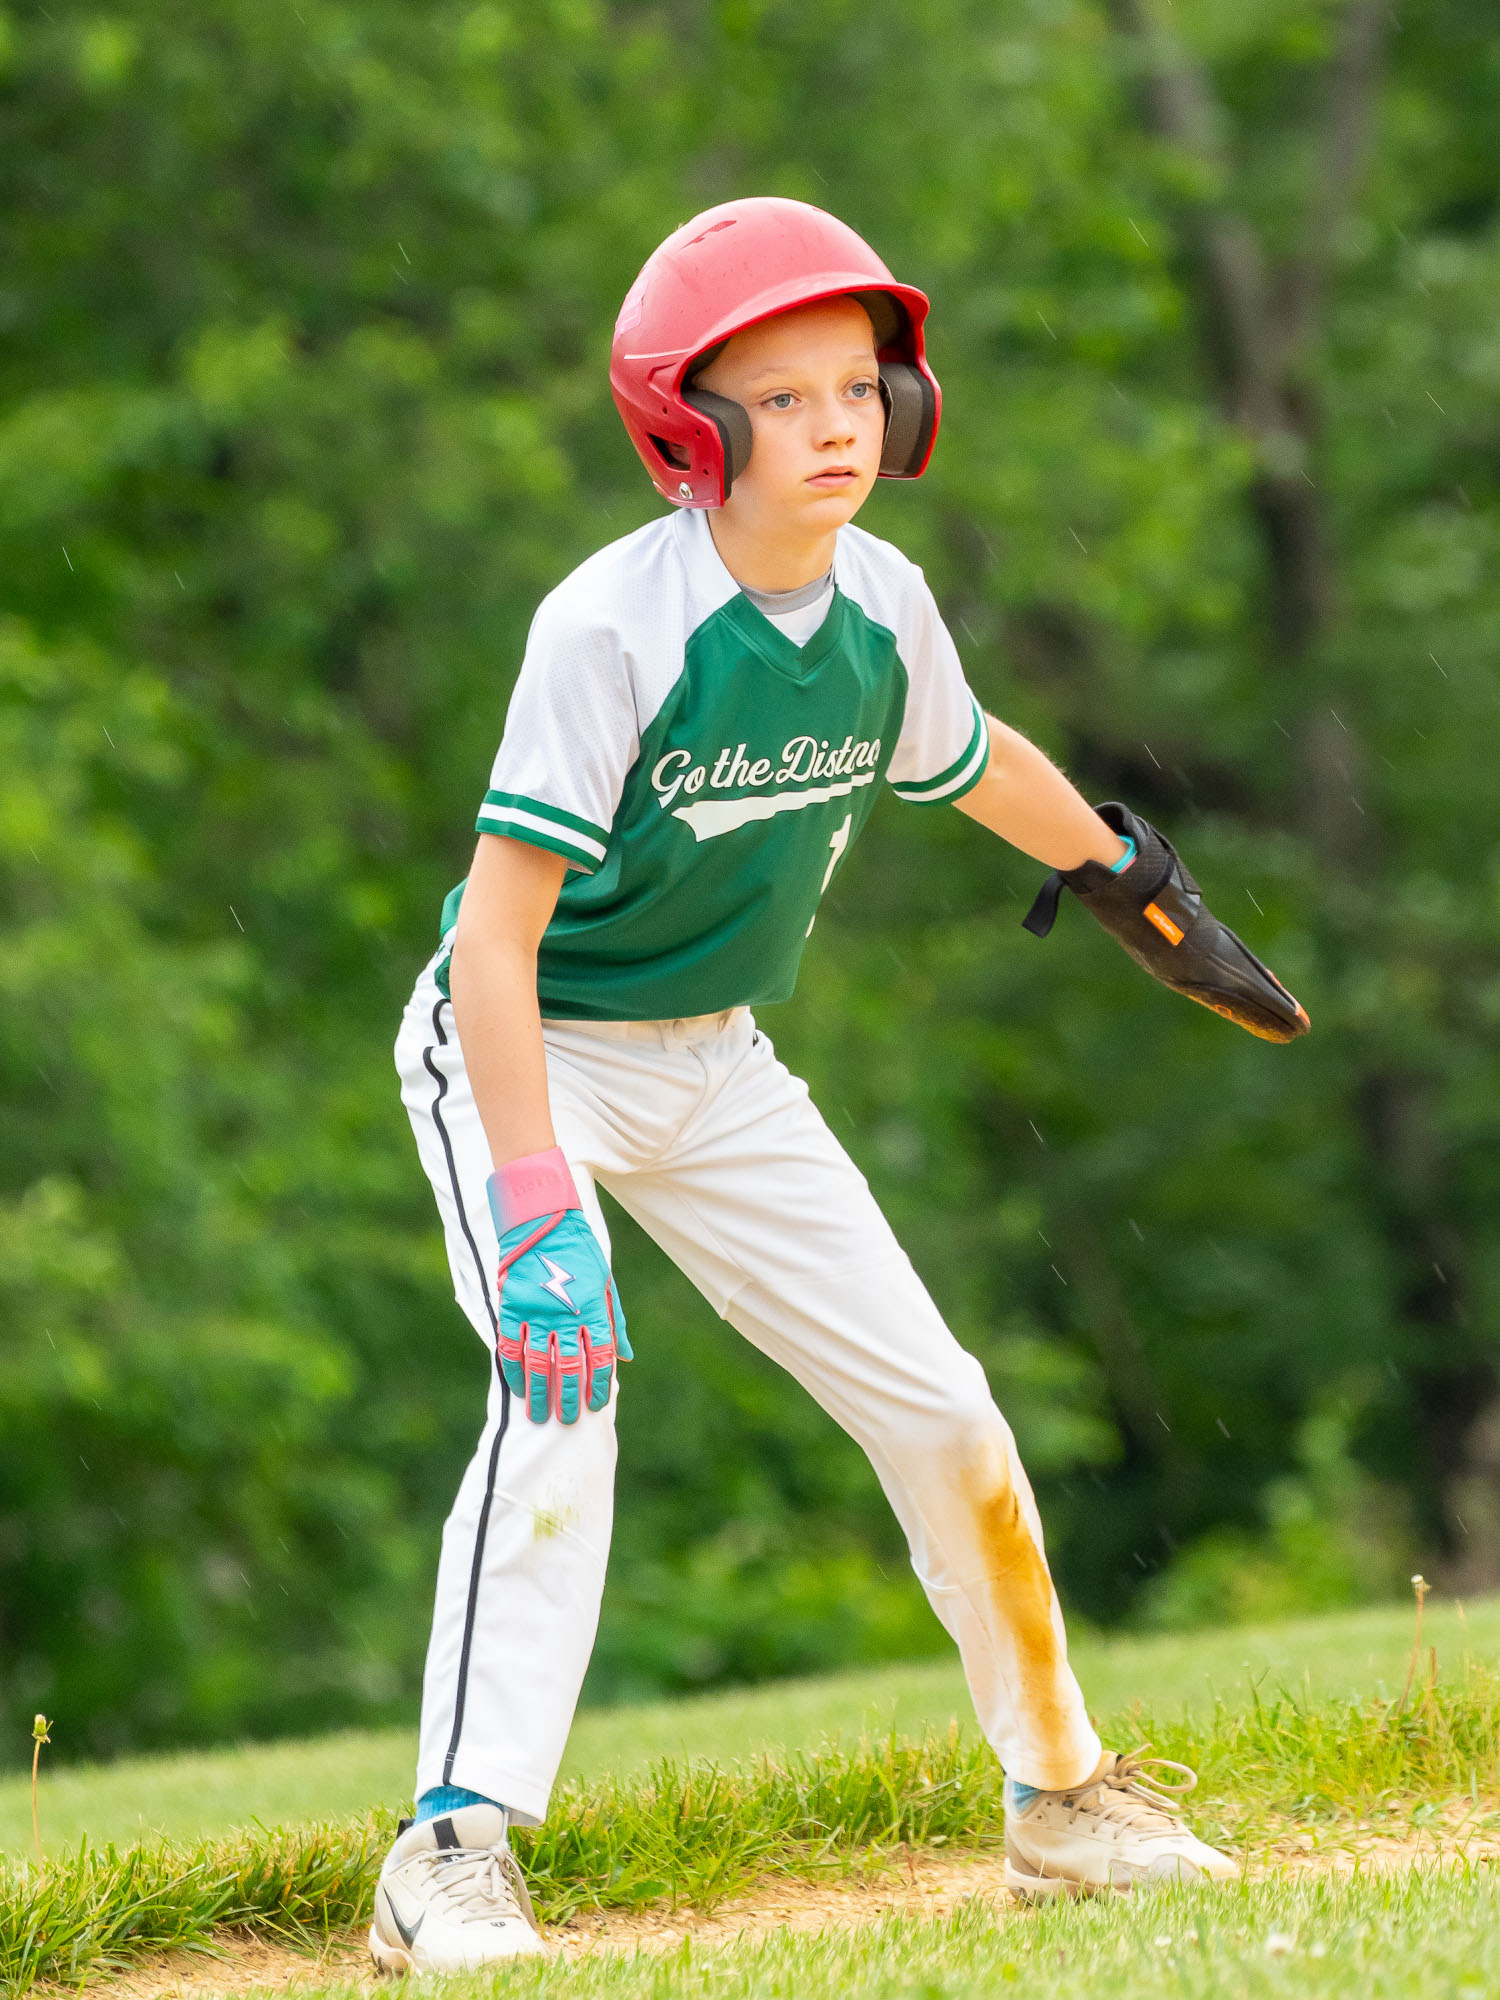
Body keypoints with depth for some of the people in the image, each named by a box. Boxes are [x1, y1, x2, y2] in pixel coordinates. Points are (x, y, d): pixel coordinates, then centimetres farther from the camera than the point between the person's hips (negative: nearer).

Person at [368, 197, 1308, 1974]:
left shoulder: (883, 607, -9)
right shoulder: (610, 627, -27)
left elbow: (973, 760, 15)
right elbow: (498, 927, -30)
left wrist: (1144, 895, 30)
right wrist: (533, 1212, -38)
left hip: (711, 1062, 6)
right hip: (523, 1050, -6)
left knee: (937, 1409, 3)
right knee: (560, 1381, -27)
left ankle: (1062, 1793, 22)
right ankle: (454, 1860, -27)